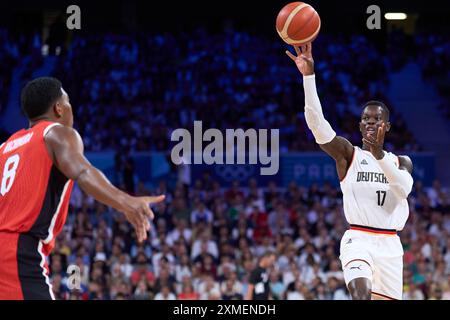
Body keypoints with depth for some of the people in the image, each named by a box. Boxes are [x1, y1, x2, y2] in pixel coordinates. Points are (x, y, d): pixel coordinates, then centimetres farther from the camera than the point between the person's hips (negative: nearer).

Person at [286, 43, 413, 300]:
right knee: (361, 293, -29)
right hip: (358, 239, -4)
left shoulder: (401, 162, 12)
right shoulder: (348, 154, 4)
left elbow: (404, 188, -12)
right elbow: (317, 123, -13)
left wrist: (379, 154, -26)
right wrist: (309, 75, -25)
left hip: (389, 244, 4)